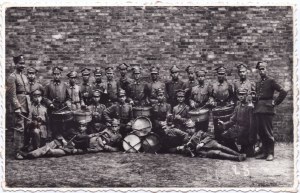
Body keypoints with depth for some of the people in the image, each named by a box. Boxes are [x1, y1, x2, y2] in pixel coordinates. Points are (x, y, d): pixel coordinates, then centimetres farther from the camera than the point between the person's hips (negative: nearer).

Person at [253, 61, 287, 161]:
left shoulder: (271, 81, -2)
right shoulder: (257, 83, 17)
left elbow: (283, 92, -8)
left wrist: (276, 102, -7)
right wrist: (255, 104, 12)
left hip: (267, 109, -6)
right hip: (258, 110, 6)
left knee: (268, 132, -4)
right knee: (261, 132, 8)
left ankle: (271, 153, 3)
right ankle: (264, 152, 16)